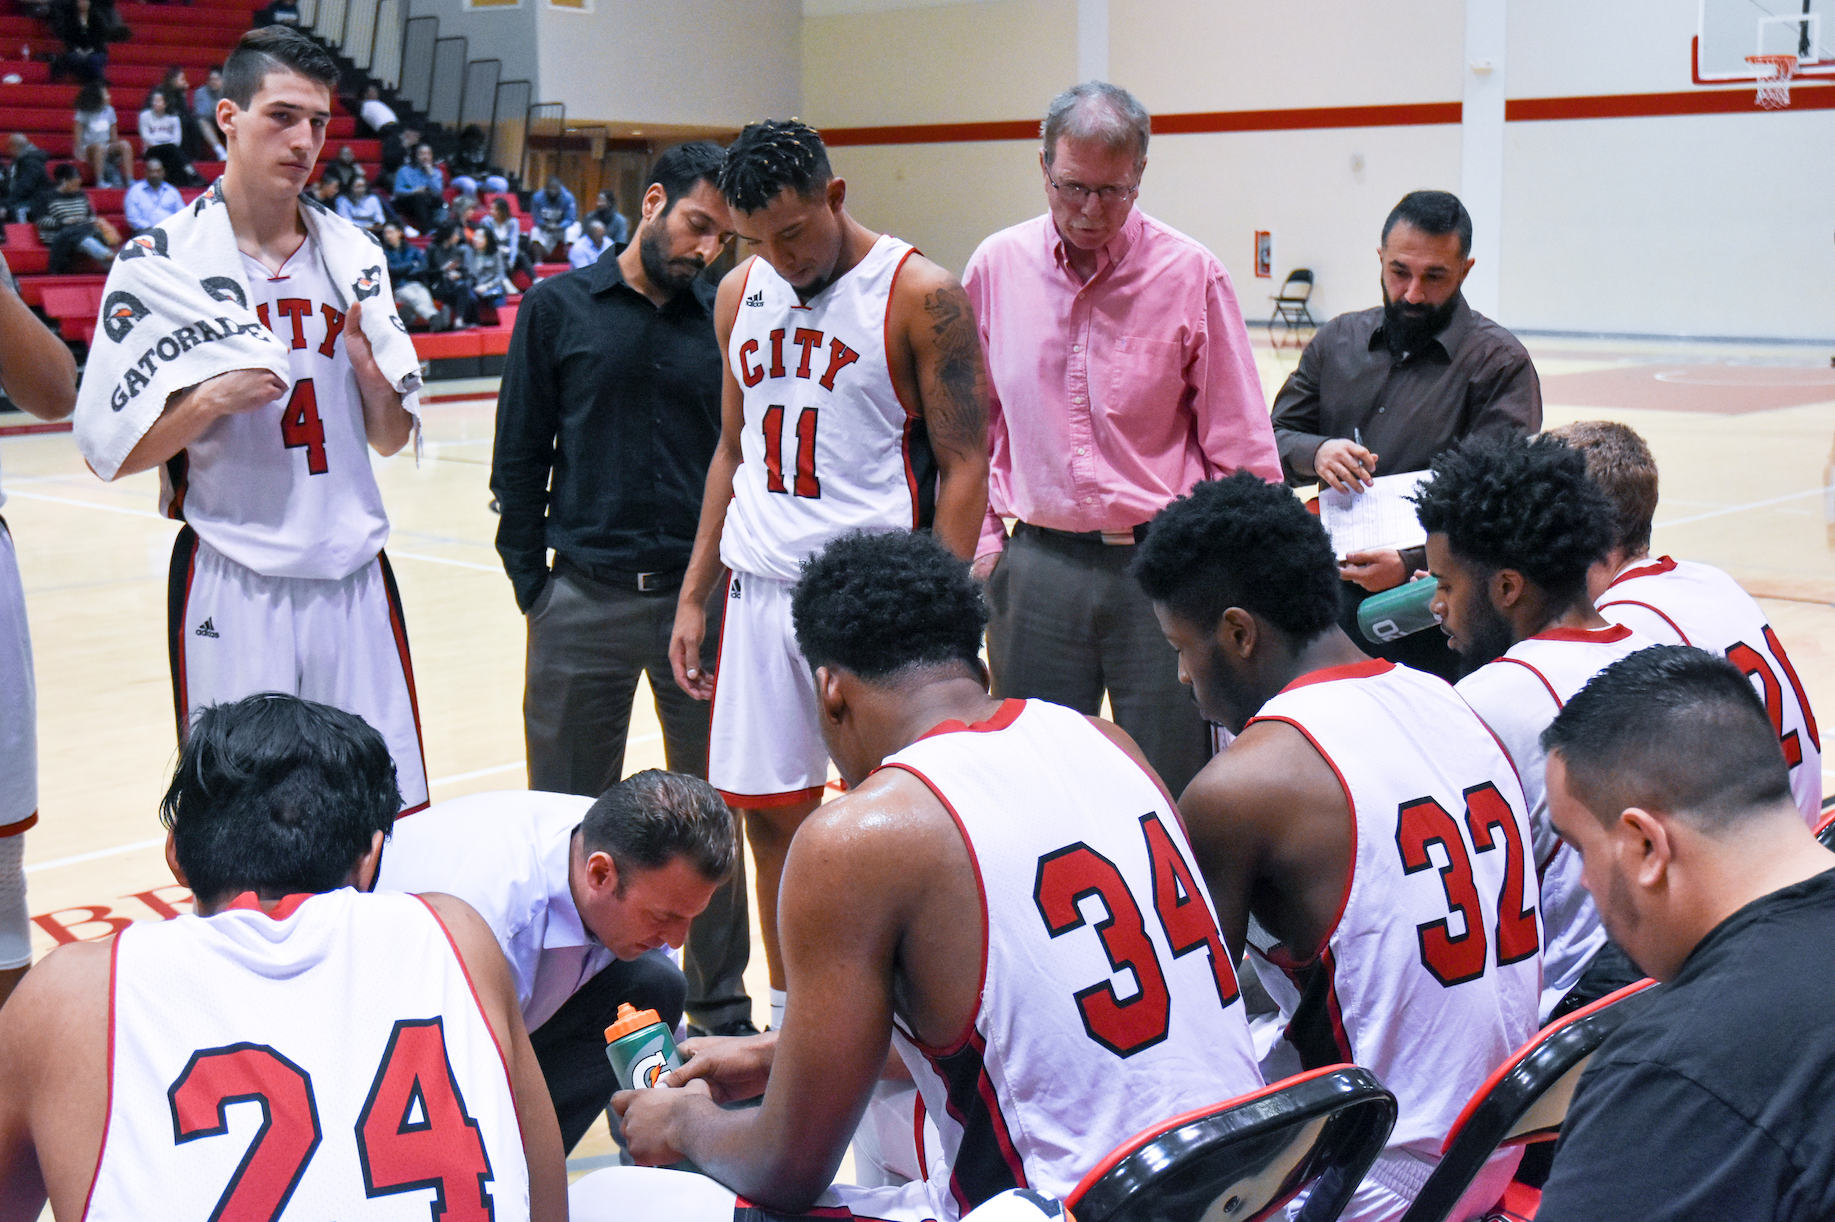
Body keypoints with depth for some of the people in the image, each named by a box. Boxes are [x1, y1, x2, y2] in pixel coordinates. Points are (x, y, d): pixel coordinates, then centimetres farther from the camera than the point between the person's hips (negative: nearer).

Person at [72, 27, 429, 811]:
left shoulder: (350, 252, 9)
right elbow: (107, 450, -4)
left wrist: (371, 369, -5)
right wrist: (210, 399, -18)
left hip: (354, 575, 4)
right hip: (232, 584, -4)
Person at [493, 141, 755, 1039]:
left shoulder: (724, 319, 7)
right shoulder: (559, 308, 3)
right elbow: (519, 458, 4)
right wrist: (530, 582, 0)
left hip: (701, 598, 1)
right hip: (584, 598, -1)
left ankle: (721, 1010, 20)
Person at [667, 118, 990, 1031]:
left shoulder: (920, 296, -8)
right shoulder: (740, 294, 10)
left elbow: (964, 467, -9)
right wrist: (694, 594, 14)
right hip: (761, 587, 6)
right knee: (769, 812, 10)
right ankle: (789, 1020, 26)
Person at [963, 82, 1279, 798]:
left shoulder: (1192, 275, -5)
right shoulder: (996, 267, 3)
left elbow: (1240, 449, -1)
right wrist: (982, 544, 8)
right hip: (1037, 566, 2)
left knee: (1171, 791, 4)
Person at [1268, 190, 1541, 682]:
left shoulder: (1499, 361, -3)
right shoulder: (1338, 340, 14)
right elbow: (1273, 439, 16)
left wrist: (1413, 562, -24)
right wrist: (1315, 453, -9)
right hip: (1332, 592, 4)